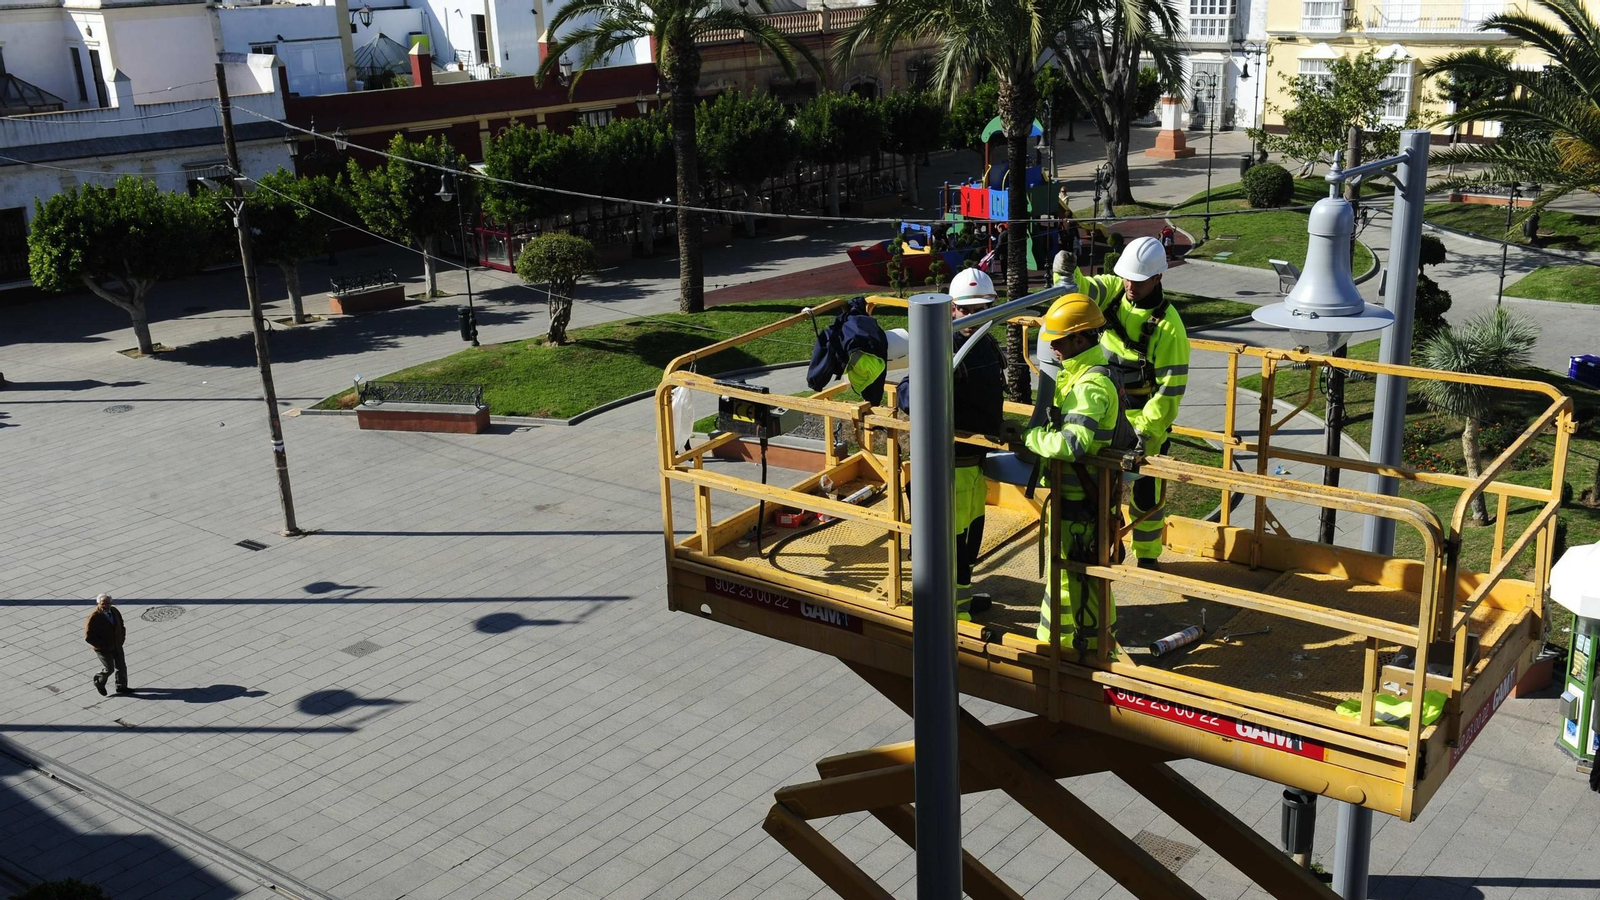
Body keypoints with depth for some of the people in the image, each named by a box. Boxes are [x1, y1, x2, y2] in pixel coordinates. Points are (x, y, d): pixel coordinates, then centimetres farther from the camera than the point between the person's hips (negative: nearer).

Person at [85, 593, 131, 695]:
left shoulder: (114, 611, -4)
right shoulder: (94, 618, -25)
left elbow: (121, 625, 14)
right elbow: (88, 637, -23)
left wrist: (122, 637, 1)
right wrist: (103, 645, -22)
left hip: (117, 646, 6)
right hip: (104, 649, -6)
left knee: (122, 666, 15)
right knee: (109, 669, 5)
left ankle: (121, 686, 35)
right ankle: (99, 682, 35)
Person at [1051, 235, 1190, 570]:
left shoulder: (1168, 324, -20)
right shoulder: (1115, 290, -5)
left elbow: (1171, 386, -20)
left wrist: (1144, 430, -22)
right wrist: (1066, 272, -40)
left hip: (1144, 419, -5)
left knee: (1146, 492, 10)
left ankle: (1147, 557, 28)